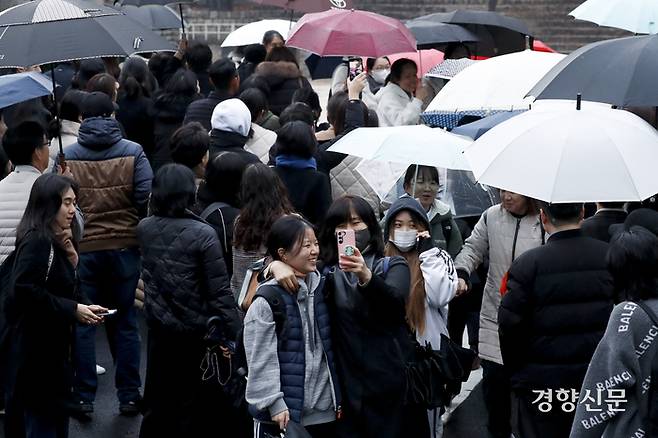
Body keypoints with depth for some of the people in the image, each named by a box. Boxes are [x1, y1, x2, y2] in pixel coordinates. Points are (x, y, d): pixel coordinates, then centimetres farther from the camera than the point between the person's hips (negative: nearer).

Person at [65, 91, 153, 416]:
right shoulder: (133, 153, -5)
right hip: (125, 246, 1)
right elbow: (147, 199, -8)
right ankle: (128, 395, 15)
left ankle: (84, 397, 11)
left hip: (82, 247, -1)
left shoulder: (67, 156, -5)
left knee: (82, 324, 8)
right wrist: (141, 232, 8)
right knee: (124, 322, 11)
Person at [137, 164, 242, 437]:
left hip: (159, 331, 5)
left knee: (157, 404, 17)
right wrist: (235, 336, -13)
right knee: (195, 404, 9)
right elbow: (220, 292, -18)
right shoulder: (202, 234, -18)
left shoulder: (144, 229, -3)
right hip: (196, 332, -5)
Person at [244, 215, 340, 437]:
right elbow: (261, 358, -12)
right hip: (285, 415, -6)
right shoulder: (266, 300, -10)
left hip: (326, 411, 6)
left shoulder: (322, 288, 9)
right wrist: (275, 404, -14)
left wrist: (338, 398, 12)